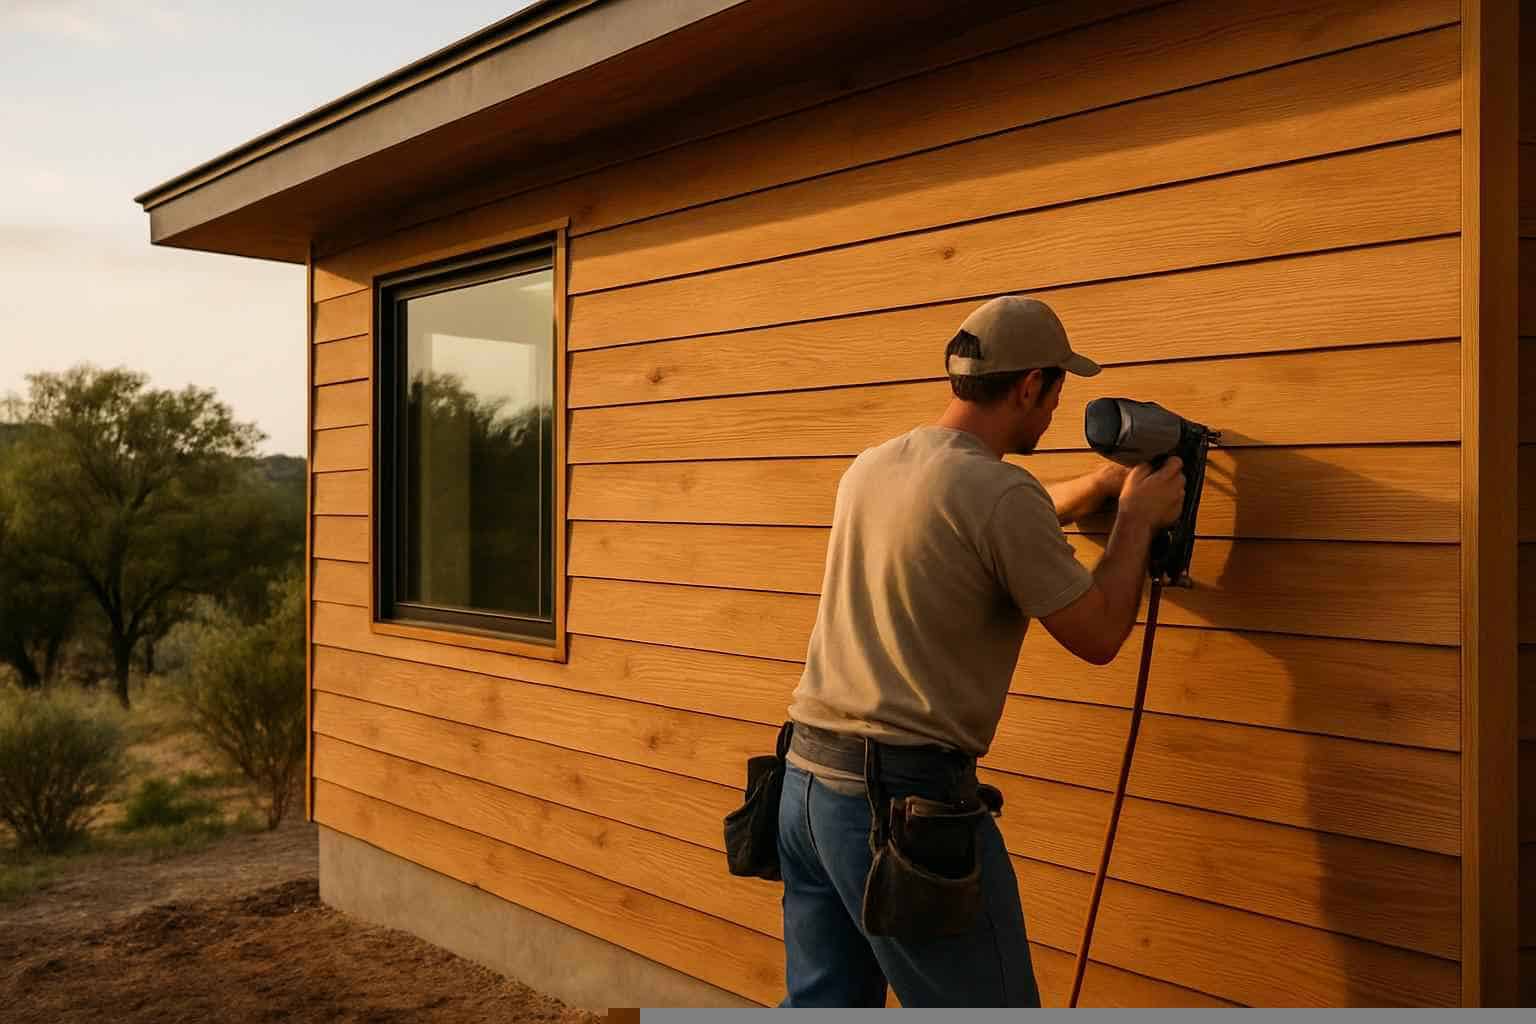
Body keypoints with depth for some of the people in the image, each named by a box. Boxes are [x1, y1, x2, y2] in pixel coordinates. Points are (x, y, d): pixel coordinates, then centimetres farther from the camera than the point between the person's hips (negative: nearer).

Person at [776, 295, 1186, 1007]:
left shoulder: (869, 468, 10)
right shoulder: (1002, 491, -15)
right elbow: (1096, 636, -5)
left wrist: (1099, 486, 28)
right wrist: (1138, 519, 9)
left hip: (806, 779, 8)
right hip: (904, 795, -8)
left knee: (824, 1004, 18)